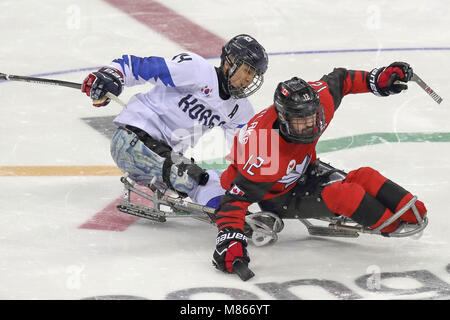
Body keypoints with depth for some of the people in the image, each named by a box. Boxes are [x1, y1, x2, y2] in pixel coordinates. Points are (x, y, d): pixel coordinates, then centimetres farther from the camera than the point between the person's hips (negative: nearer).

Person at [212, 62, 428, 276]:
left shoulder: (318, 102, -26)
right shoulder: (264, 156, -42)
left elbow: (339, 80, -4)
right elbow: (236, 198, -38)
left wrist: (377, 79, -12)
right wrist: (230, 239, -49)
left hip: (304, 170, 6)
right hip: (278, 198, -6)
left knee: (363, 177, -15)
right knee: (341, 193, -27)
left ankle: (412, 212, -10)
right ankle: (392, 224, -13)